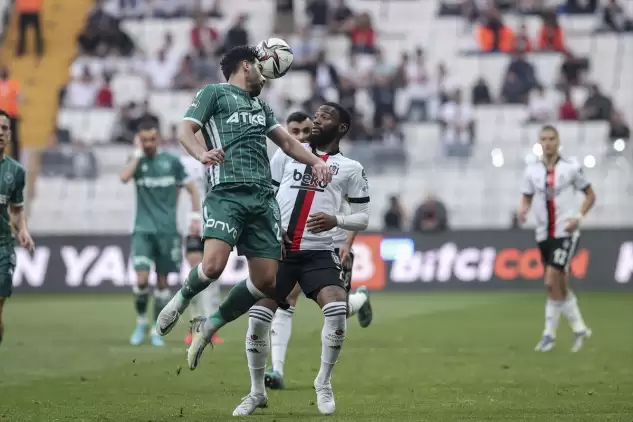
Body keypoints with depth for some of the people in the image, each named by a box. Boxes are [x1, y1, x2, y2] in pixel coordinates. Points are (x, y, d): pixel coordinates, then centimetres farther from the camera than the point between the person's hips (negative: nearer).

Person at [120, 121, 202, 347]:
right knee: (142, 279, -14)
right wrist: (138, 152, -12)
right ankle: (141, 322, 7)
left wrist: (195, 218, -1)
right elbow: (124, 177, -19)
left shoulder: (171, 161, 2)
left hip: (167, 230, 0)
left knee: (162, 281, 4)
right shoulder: (137, 161, 4)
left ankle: (156, 331, 14)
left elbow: (192, 190, 8)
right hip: (143, 229, 0)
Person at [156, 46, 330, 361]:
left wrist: (315, 161, 13)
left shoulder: (260, 105, 29)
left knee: (266, 280, -4)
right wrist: (202, 154, -22)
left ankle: (210, 326, 15)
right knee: (214, 265, -25)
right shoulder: (214, 93, 10)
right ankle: (182, 299, 9)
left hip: (263, 198, 6)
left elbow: (286, 141, 31)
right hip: (226, 193, -6)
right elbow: (185, 130, -1)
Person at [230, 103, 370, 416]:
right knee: (257, 319, -7)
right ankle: (257, 392, 14)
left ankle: (324, 384, 0)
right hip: (278, 251, 2)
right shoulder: (287, 154, 12)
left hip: (318, 253, -1)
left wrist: (335, 220, -11)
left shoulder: (350, 169, 7)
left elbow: (363, 218, 8)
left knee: (337, 311, -23)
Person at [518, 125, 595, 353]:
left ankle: (549, 333, -5)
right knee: (561, 286, 9)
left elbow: (590, 195, 5)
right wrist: (523, 210, -11)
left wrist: (579, 217, -10)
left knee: (551, 282, -15)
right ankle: (579, 328, 23)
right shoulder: (532, 171, 5)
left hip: (566, 232, -4)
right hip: (544, 234, 4)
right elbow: (527, 198, 12)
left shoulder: (571, 168, -4)